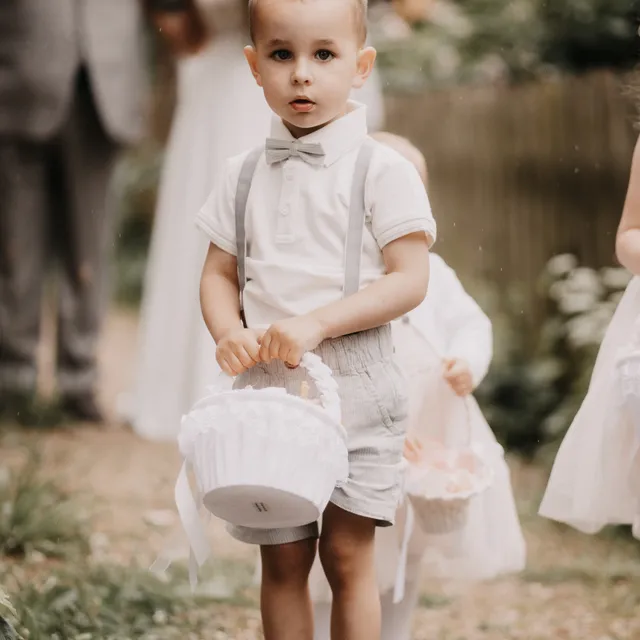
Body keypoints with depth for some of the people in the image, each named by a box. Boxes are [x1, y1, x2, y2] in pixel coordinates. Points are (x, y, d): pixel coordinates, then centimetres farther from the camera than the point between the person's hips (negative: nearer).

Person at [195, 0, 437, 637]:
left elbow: (409, 280, -10)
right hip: (265, 388, 4)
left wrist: (315, 323, -20)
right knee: (281, 558, 8)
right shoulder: (243, 176, 7)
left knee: (347, 554, -1)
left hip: (354, 387, -3)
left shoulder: (382, 171, -5)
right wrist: (229, 333, -11)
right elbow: (219, 274, 11)